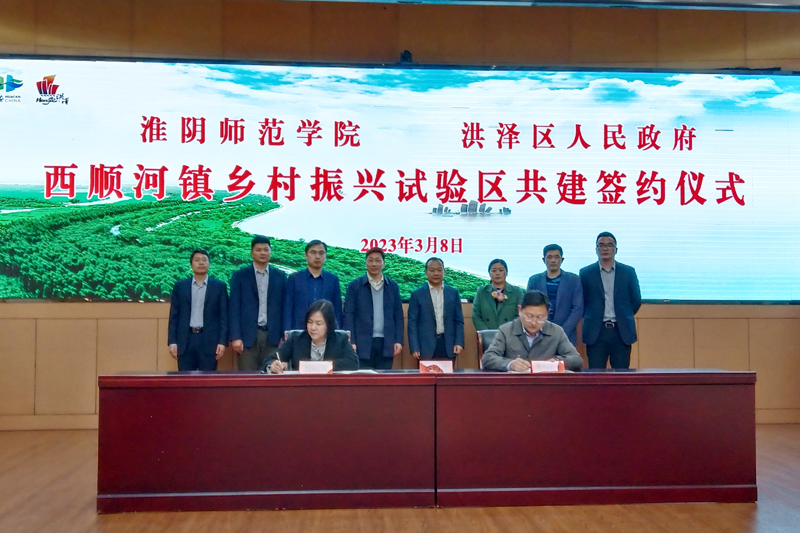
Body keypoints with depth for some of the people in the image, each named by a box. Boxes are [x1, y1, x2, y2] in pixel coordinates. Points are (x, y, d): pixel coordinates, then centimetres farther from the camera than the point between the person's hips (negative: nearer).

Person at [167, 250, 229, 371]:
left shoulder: (219, 286, 5)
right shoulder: (180, 286, 9)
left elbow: (224, 316, 2)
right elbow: (174, 316, 7)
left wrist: (222, 341, -6)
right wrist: (172, 341, 0)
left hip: (209, 341, -1)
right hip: (185, 340, 1)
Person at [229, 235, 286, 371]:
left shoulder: (280, 277, 10)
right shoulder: (239, 276, 5)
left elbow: (283, 308, 9)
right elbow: (234, 308, 1)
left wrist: (284, 336, 3)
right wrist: (235, 337, -7)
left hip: (273, 336, 1)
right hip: (248, 335, -1)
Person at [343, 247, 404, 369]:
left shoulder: (393, 286, 10)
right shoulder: (354, 286, 3)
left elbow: (398, 315, 11)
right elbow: (349, 315, 0)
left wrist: (399, 341, 2)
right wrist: (351, 342, -8)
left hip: (387, 344, 2)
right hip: (362, 344, -2)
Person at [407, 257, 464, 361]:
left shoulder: (453, 293, 9)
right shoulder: (417, 295, 3)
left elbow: (459, 321, 10)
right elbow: (412, 323, 1)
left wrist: (459, 343, -1)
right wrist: (414, 348, -6)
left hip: (448, 346, 2)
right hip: (426, 348, -2)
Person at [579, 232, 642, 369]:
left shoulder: (628, 272, 6)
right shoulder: (586, 273, 3)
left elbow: (636, 300, 11)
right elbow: (581, 301, 8)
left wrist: (624, 318, 10)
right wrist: (591, 318, 4)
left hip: (622, 332, 1)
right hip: (595, 332, -1)